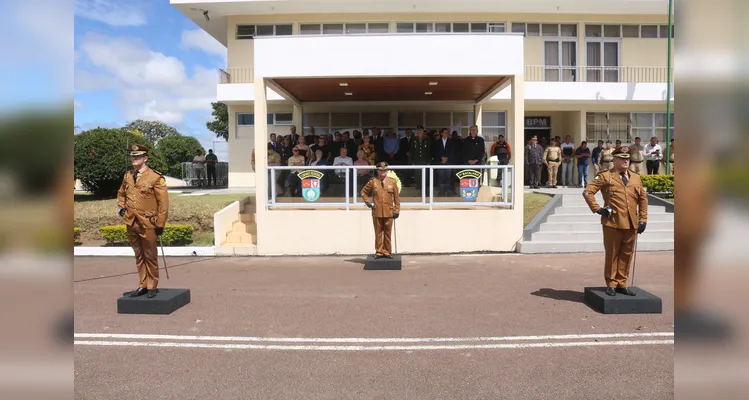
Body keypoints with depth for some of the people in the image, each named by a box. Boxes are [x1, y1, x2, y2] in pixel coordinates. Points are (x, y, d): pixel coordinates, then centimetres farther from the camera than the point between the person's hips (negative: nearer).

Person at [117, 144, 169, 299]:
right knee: (139, 256, 14)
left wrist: (160, 224, -10)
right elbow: (121, 193, 27)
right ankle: (142, 286, 24)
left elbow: (163, 202, -10)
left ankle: (152, 287, 17)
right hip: (131, 223, 5)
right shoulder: (127, 176, 8)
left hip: (147, 224, -5)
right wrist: (121, 207, 8)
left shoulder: (156, 177, -10)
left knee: (150, 257, 6)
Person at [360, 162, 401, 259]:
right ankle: (379, 252, 13)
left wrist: (397, 210, 2)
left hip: (389, 213, 0)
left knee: (387, 233, 5)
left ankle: (387, 252, 14)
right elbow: (363, 192, 14)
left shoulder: (392, 182, 5)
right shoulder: (373, 181, 4)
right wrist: (367, 202, 2)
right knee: (378, 233, 4)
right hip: (377, 212, 0)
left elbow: (397, 197, 6)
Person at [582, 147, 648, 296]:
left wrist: (643, 219, 10)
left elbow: (643, 199, 17)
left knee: (626, 254, 10)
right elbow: (587, 192, -6)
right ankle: (611, 284, 14)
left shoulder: (636, 178, 14)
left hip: (632, 224, 5)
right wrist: (597, 209, -10)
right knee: (612, 254, 4)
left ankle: (622, 283, 21)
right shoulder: (605, 177, -1)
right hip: (613, 223, -4)